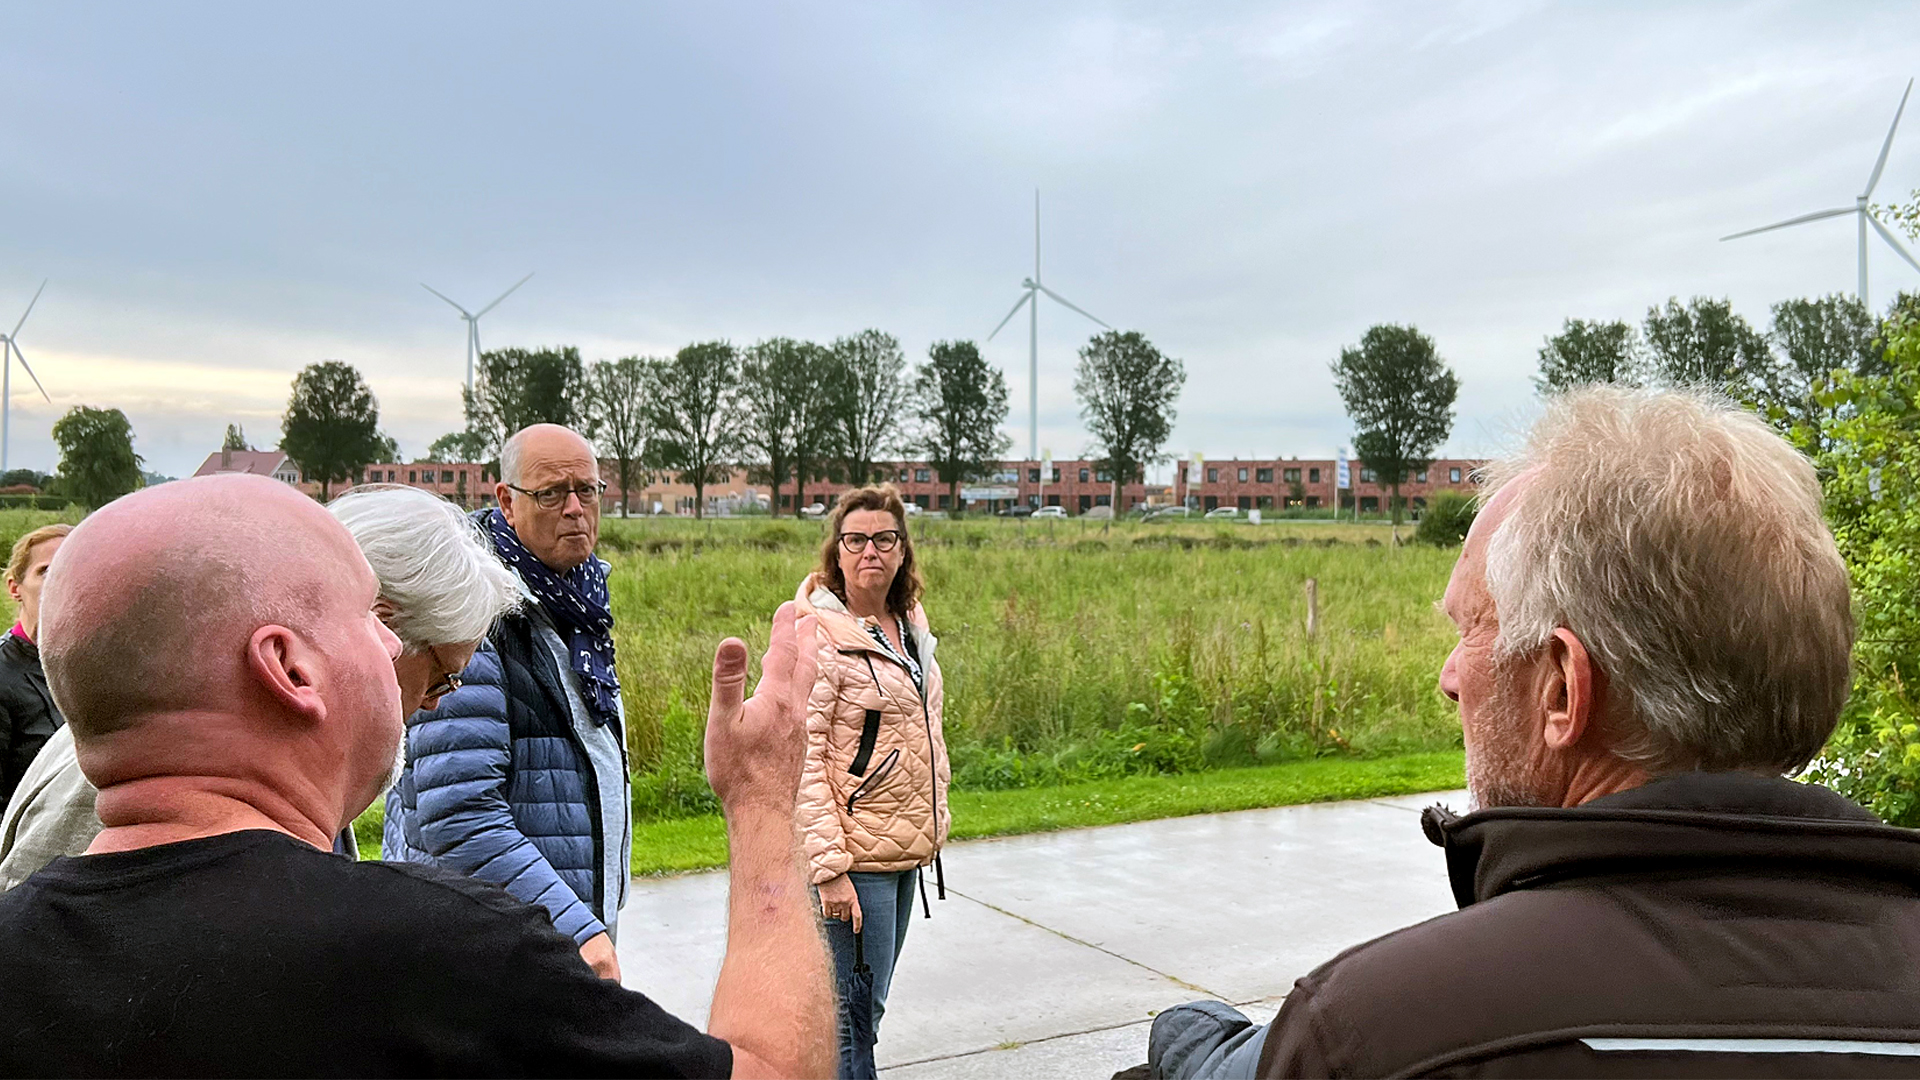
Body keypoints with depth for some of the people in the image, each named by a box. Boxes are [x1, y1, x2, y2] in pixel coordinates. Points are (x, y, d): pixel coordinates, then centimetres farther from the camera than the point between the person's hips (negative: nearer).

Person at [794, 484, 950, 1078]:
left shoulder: (910, 624, 10)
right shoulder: (818, 634, -15)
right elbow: (802, 760, -19)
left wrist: (935, 822, 18)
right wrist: (829, 866, -22)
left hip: (906, 850, 8)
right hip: (854, 854, -8)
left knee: (868, 1006, 18)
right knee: (852, 1013, -1)